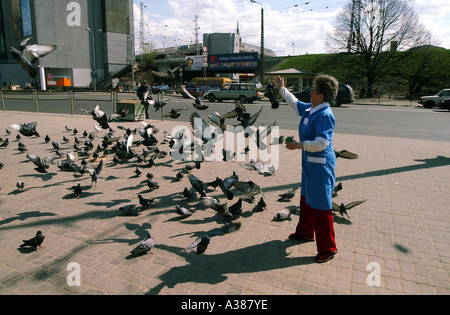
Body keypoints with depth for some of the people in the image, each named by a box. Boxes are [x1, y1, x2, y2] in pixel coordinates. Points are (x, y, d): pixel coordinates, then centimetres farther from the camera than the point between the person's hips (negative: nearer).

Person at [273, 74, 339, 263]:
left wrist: (298, 145, -20)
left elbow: (321, 143, -28)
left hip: (320, 165, -10)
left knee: (321, 206, -1)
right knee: (306, 200, 23)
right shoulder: (310, 109, 7)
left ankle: (328, 248, 14)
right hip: (310, 163, 10)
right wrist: (281, 88, 28)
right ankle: (305, 232, 43)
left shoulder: (325, 115, -22)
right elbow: (295, 103, 26)